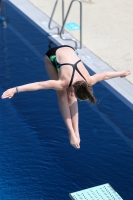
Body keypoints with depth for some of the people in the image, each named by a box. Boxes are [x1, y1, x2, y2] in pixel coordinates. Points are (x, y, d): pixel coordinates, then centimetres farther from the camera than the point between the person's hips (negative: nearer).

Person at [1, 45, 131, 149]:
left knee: (71, 98, -3)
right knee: (62, 96, -9)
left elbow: (105, 75, -9)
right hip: (53, 56, -3)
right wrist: (16, 90, -42)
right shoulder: (64, 84, -38)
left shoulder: (88, 81, -27)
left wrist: (121, 73, 8)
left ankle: (76, 131, -1)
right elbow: (39, 85, -39)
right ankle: (72, 132, -8)